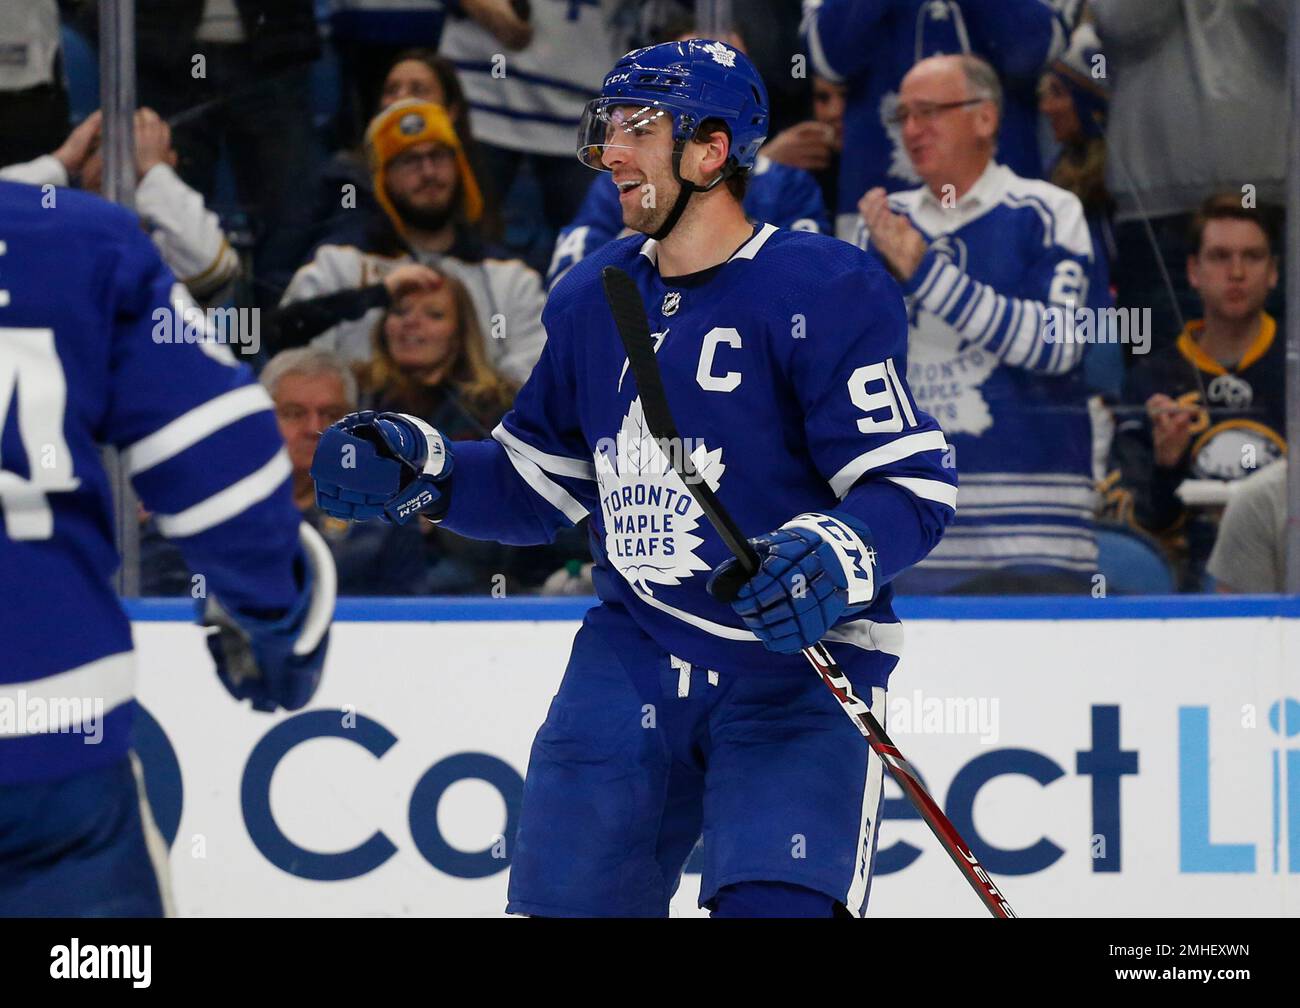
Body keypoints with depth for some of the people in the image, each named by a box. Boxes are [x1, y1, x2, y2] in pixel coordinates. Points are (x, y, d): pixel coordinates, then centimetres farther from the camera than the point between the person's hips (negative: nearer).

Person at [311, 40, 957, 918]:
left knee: (777, 905, -22)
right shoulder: (594, 300, 10)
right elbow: (537, 484, 19)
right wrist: (418, 471, 3)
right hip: (634, 652, 6)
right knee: (568, 893, 4)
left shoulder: (826, 289, -11)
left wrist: (835, 559, -32)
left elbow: (914, 483, -14)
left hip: (800, 658, -6)